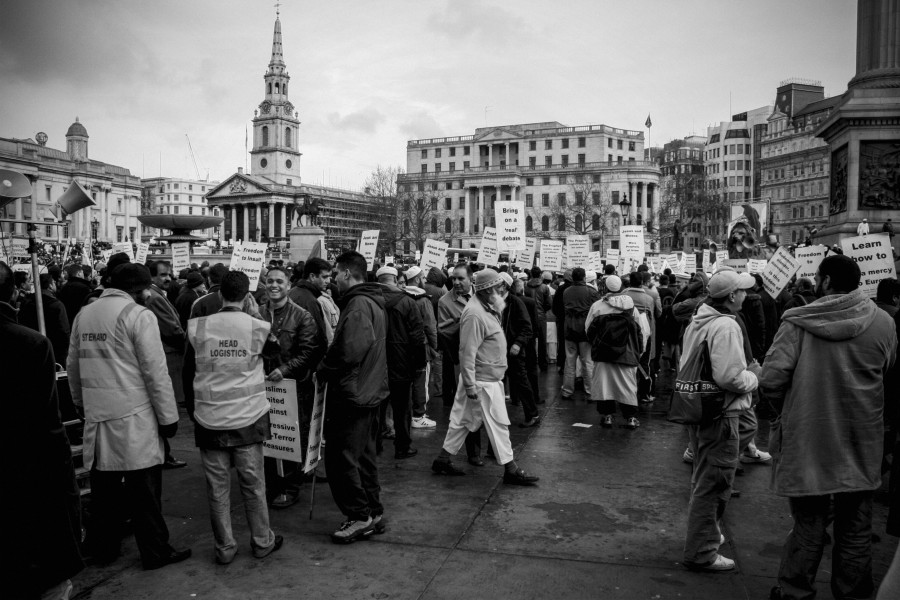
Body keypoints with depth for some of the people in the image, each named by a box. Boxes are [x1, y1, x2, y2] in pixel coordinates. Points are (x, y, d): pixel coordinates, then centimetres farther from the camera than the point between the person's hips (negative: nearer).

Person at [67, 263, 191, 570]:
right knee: (144, 488, 3)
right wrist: (168, 416, -7)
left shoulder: (84, 314, 9)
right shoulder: (138, 315, -11)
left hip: (96, 416, 6)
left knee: (104, 485, 17)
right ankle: (155, 552, 13)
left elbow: (73, 366, 15)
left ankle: (104, 548, 29)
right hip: (133, 417, -6)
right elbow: (155, 371, -13)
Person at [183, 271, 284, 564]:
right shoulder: (258, 327, -9)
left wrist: (192, 410, 15)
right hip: (249, 418, 0)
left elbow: (188, 374, 5)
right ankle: (262, 541, 23)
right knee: (253, 483, 11)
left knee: (217, 487, 10)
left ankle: (225, 547, 21)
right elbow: (276, 348, 13)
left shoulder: (197, 327, -4)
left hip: (210, 419, 1)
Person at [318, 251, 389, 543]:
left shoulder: (357, 305, -19)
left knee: (341, 457, 1)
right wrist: (329, 368, 14)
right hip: (370, 391, 10)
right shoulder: (373, 302, 13)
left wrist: (324, 371, -14)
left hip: (352, 394, -10)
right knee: (364, 456, 18)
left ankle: (359, 516, 9)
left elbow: (349, 350, -30)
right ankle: (374, 514, 26)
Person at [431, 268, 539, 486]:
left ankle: (443, 459, 25)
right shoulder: (474, 314, -21)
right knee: (498, 423, -1)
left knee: (463, 419, 15)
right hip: (483, 381, -10)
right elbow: (467, 352, -23)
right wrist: (470, 385, -23)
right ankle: (510, 469, 9)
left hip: (490, 378, 10)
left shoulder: (486, 309, 11)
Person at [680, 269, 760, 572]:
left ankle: (704, 532, 42)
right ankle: (701, 552, 12)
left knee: (704, 479, 25)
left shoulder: (699, 320, 9)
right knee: (714, 482, 2)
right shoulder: (726, 326, -21)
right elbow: (729, 377, -28)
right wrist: (754, 376, -8)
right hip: (719, 414, -10)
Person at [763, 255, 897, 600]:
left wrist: (789, 412, 2)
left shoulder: (798, 322, -13)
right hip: (861, 443, 2)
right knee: (855, 530, 16)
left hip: (807, 441, -2)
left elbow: (771, 378, -16)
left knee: (808, 526, 12)